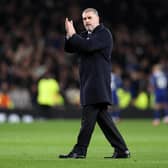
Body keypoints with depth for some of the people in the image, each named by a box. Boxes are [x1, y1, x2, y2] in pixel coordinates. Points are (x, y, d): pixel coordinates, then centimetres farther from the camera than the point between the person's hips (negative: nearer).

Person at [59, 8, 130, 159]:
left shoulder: (104, 34, -6)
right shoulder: (85, 35, 21)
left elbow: (88, 46, -21)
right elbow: (69, 49, 15)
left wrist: (73, 34, -11)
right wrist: (69, 34, -1)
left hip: (98, 82, -9)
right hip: (88, 83, 9)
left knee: (88, 117, -9)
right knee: (102, 116, 8)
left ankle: (80, 150, -7)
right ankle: (122, 150, 10)